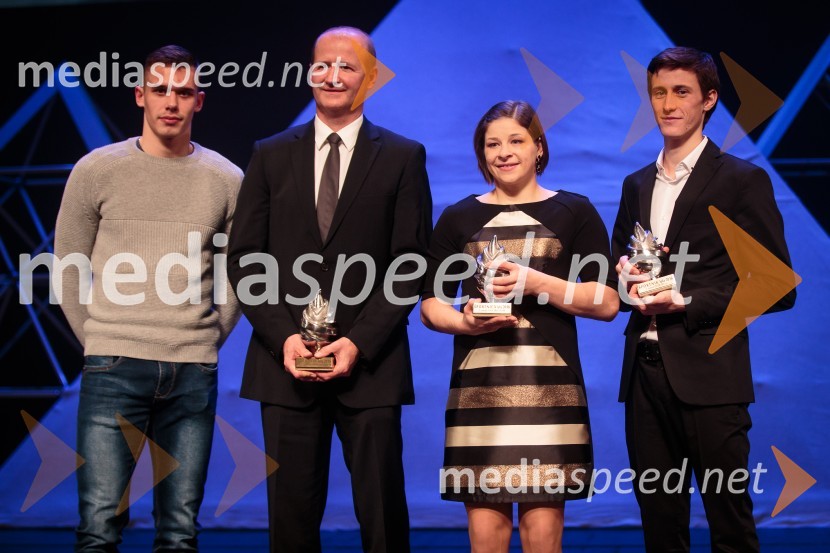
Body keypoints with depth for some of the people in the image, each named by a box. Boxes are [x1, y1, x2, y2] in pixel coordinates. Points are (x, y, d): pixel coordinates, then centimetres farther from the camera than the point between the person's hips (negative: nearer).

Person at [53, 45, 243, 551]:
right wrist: (98, 339, 5)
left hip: (194, 374, 2)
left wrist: (211, 338, 7)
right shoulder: (97, 170, 2)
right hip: (114, 368, -2)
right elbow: (69, 267, 8)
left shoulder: (227, 180, 7)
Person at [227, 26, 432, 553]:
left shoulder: (402, 157, 5)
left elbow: (411, 264, 0)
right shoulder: (271, 155, 11)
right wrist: (283, 337, -6)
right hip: (286, 361, 2)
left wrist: (359, 342, -10)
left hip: (369, 362, -1)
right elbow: (244, 259, 7)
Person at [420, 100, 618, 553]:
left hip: (549, 387, -1)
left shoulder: (574, 212, 9)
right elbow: (430, 305, 14)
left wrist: (538, 283, -10)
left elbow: (608, 302, 3)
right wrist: (463, 322, -8)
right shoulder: (458, 218, 13)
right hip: (478, 388, 1)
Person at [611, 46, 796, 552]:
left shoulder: (743, 180, -1)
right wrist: (628, 278, 2)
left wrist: (687, 301, -14)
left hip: (708, 375, -5)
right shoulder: (637, 185, 16)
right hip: (645, 372, 5)